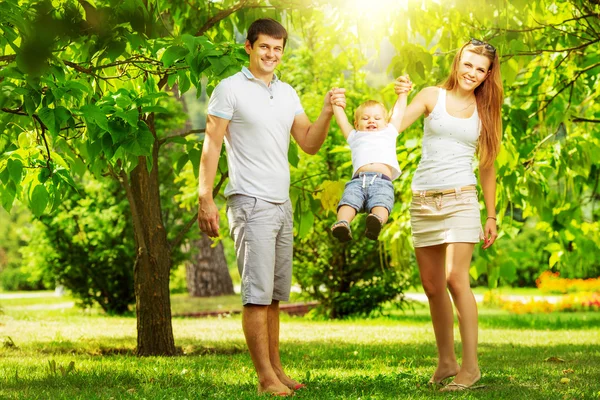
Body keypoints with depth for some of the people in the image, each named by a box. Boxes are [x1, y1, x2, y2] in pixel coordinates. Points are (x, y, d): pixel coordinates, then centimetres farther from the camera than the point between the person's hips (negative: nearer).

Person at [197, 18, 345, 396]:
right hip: (251, 204, -7)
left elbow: (309, 144, 14)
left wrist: (328, 112, -3)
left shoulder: (287, 93, 15)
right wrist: (205, 199, -13)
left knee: (276, 294, 10)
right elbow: (211, 146, -7)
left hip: (282, 205, 7)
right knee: (258, 293, -8)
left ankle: (277, 368, 16)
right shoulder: (230, 89, -4)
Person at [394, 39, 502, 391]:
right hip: (423, 200, 2)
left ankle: (471, 365, -13)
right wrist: (399, 97, -17)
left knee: (455, 277, -16)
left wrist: (492, 217, 10)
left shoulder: (485, 111, 10)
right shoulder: (433, 97, 7)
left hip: (460, 199, -2)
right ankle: (446, 362, 18)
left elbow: (487, 168, 12)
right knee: (432, 285, 6)